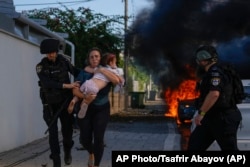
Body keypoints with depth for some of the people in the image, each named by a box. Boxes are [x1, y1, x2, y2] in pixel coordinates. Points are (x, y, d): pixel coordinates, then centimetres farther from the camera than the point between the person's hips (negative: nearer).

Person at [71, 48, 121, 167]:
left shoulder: (106, 72, 0)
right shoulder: (84, 73, -2)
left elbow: (116, 81, -20)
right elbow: (75, 90, -10)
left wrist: (103, 70, -21)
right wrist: (85, 96, -29)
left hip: (102, 109, 0)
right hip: (86, 108, 1)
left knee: (98, 138, -10)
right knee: (84, 138, 2)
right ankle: (91, 154, 37)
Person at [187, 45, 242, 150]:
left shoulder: (215, 72, -16)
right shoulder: (211, 73, 16)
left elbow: (214, 94, -29)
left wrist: (201, 113, -26)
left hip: (223, 118, -11)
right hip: (213, 117, 11)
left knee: (229, 148, -5)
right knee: (195, 143, 10)